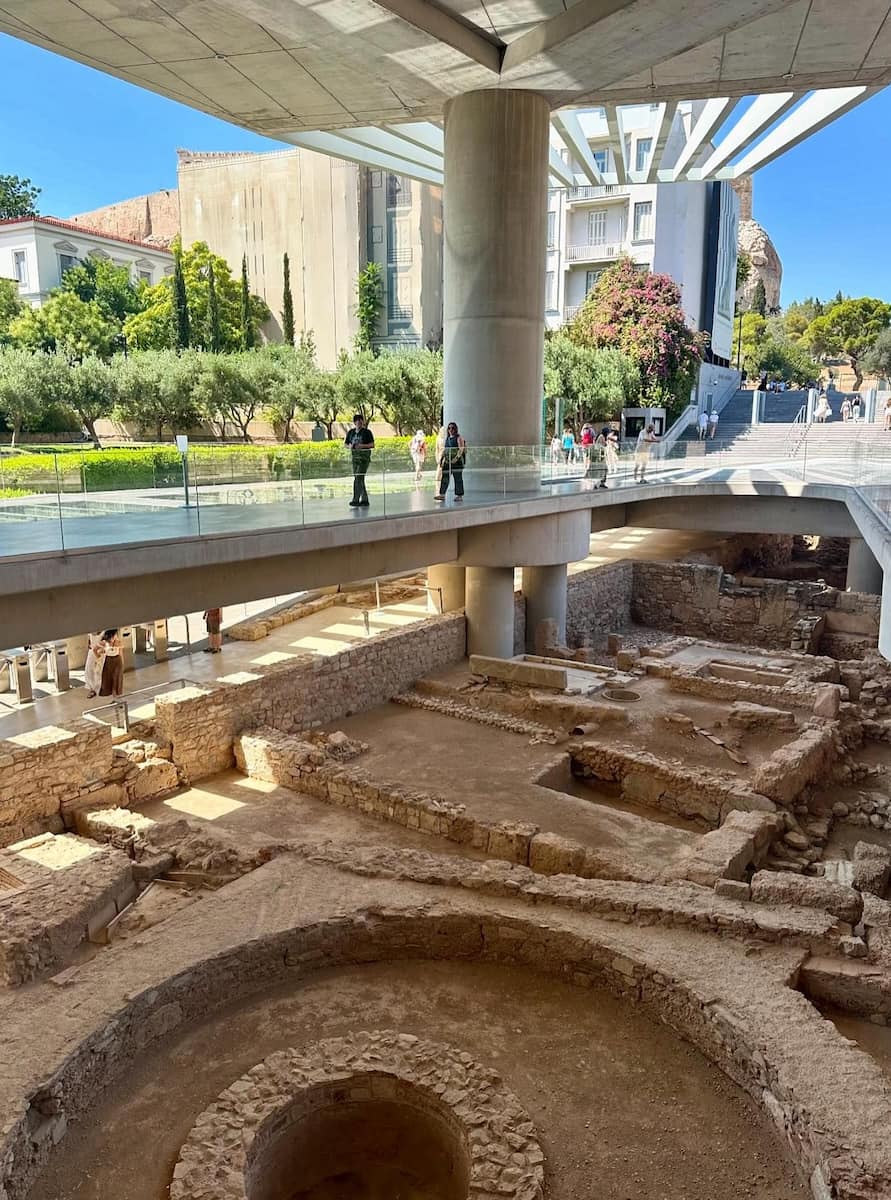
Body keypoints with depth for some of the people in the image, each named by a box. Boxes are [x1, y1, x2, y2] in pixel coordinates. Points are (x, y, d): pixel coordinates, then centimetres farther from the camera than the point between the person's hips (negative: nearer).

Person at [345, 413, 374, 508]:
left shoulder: (367, 432, -3)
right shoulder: (351, 432, 11)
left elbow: (372, 445, -5)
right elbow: (346, 443, 18)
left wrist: (362, 446, -19)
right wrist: (350, 446, -4)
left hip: (364, 457, -6)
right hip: (355, 457, 6)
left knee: (358, 478, -15)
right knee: (359, 480, 9)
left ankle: (355, 500, -17)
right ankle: (364, 500, 19)